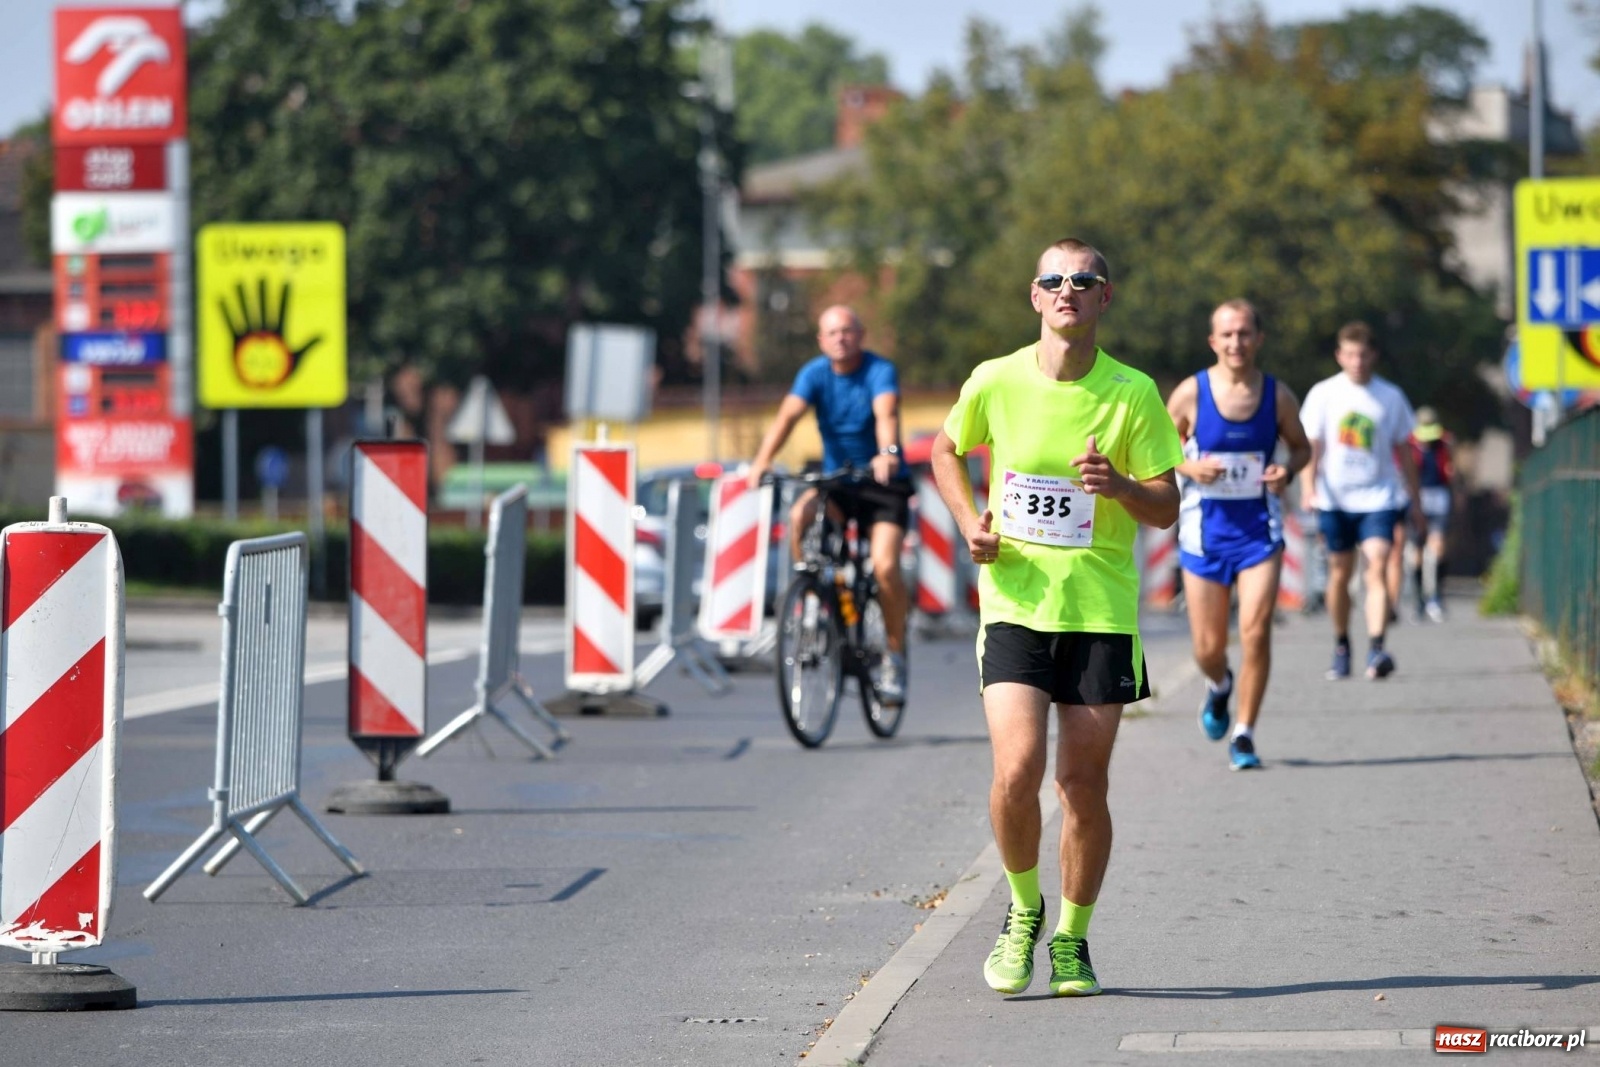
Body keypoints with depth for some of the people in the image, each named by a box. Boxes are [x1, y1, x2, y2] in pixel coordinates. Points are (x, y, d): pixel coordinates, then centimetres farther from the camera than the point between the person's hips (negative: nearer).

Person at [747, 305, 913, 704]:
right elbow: (788, 415, -20)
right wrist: (762, 460, -38)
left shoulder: (880, 371, -14)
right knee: (800, 517, -30)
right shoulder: (815, 373, -5)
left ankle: (895, 655, -2)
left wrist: (887, 454, -54)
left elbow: (886, 414, -33)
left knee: (885, 564, -21)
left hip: (885, 481, -3)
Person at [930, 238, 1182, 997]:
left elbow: (1165, 509, 0)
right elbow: (947, 450, 18)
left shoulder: (1132, 394, -3)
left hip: (1101, 611, 0)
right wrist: (970, 521, 2)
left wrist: (1118, 484, -21)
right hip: (1015, 601, 0)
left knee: (1083, 785, 3)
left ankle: (1072, 939, 22)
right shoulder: (997, 381, -1)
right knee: (1017, 770, -15)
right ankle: (1023, 910, 12)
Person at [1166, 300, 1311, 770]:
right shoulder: (1191, 393, -6)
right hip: (1204, 530, 0)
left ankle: (1244, 736, -1)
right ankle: (1219, 686, 43)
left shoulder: (1278, 396, -2)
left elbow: (1301, 446, 14)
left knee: (1256, 631, -14)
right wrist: (1189, 467, -16)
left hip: (1259, 529, 0)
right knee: (1208, 648, 5)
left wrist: (1288, 470, -9)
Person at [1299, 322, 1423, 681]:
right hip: (1335, 499, 1)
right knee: (1340, 574, 8)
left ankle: (1376, 648, -25)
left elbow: (1403, 450, 12)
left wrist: (1413, 498, 14)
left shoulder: (1390, 396, 4)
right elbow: (1311, 446, 3)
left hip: (1379, 499, -1)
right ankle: (1341, 647, 25)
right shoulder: (1324, 394, 2)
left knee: (1376, 570, -16)